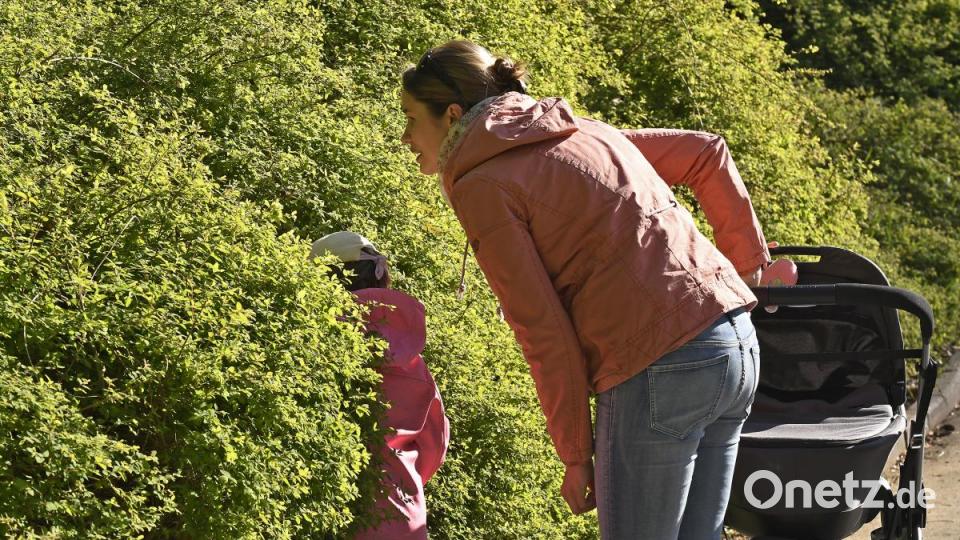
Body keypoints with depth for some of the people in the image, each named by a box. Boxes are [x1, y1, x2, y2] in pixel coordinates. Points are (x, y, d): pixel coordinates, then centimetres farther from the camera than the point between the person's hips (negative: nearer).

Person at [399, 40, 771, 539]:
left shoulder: (480, 185, -5)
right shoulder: (582, 133, 19)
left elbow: (543, 330, -10)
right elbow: (707, 154, 21)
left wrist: (575, 455, -3)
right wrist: (747, 262, 25)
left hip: (662, 369, -9)